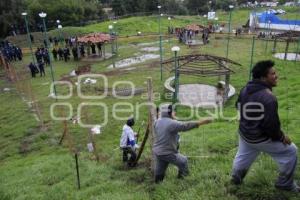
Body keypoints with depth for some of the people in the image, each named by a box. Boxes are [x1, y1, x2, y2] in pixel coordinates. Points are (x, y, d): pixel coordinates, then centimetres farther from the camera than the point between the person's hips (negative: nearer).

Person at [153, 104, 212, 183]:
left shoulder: (157, 122, 3)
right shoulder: (172, 123, -20)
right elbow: (187, 126, -23)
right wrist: (203, 122, -18)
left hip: (157, 151, 7)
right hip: (168, 153, -7)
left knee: (159, 173, 17)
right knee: (183, 161, 16)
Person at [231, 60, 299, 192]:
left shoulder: (245, 89, -3)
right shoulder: (268, 97, -29)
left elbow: (239, 106, 14)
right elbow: (271, 124, -27)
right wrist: (281, 137, -9)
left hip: (245, 133, 7)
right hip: (262, 138, -7)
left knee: (243, 155, 29)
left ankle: (236, 178, 50)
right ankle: (285, 184, 30)